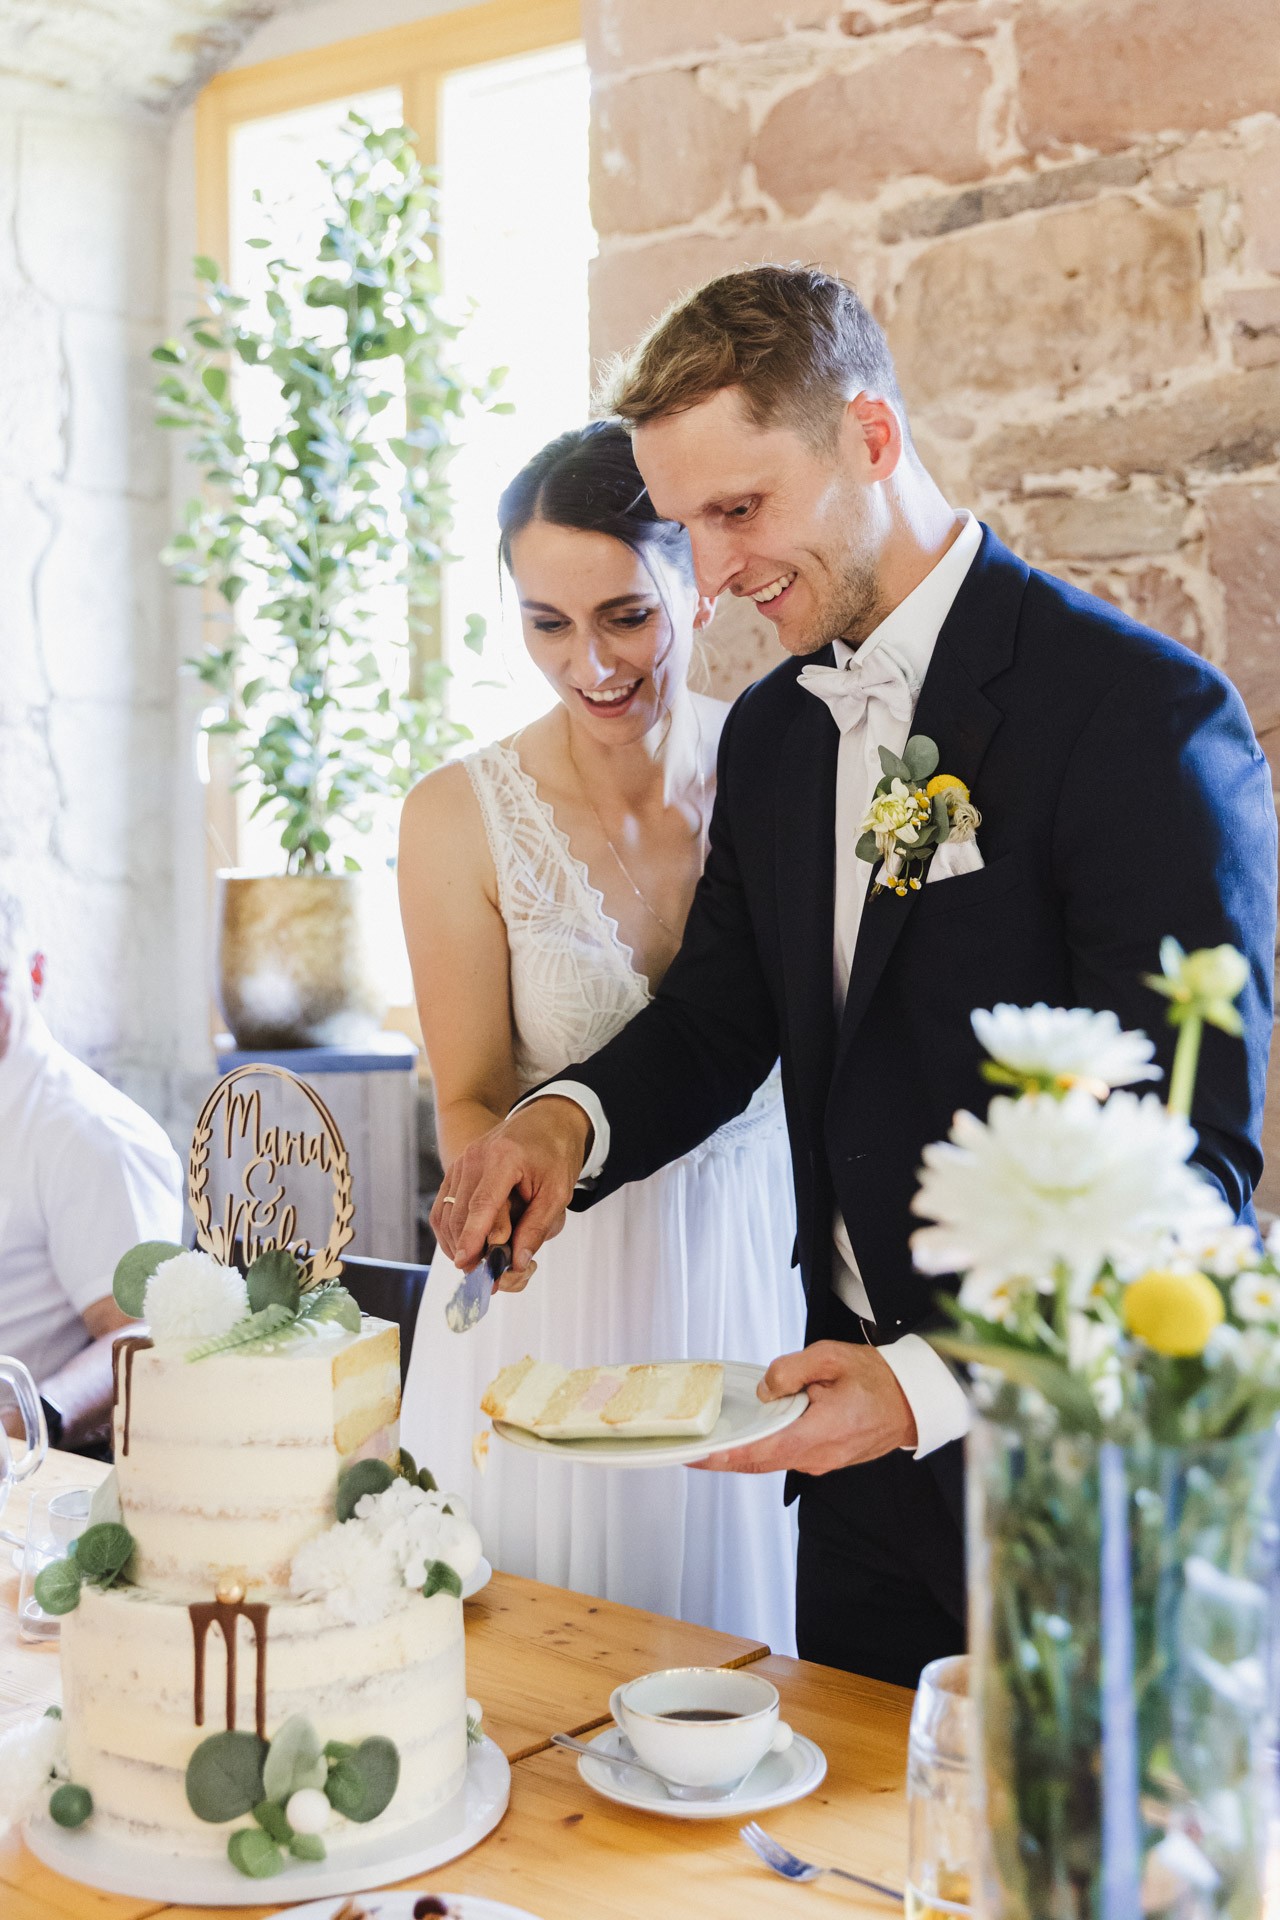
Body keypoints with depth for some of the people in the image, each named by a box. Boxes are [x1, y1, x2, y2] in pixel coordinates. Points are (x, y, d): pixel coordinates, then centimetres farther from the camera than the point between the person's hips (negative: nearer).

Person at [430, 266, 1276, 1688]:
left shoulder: (1141, 710, -17)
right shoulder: (768, 734, 8)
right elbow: (718, 1017, 12)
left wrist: (939, 1383, -27)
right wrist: (576, 1118, -10)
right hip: (860, 1419, 7)